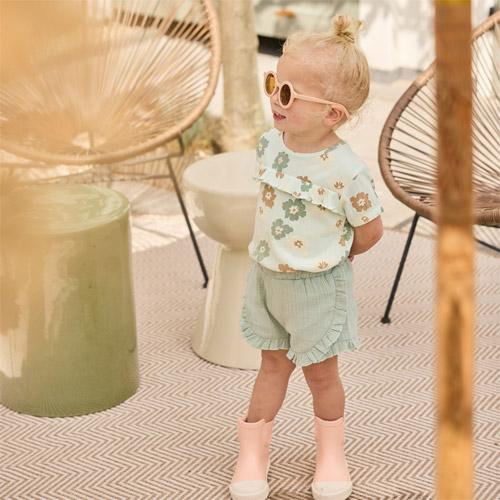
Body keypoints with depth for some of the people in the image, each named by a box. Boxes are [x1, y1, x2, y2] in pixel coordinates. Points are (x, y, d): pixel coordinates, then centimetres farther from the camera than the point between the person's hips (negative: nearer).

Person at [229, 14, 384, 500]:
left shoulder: (346, 172, -27)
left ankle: (330, 453, 35)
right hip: (266, 276, 5)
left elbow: (370, 230, -12)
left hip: (317, 286, -4)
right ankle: (253, 451, 29)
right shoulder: (270, 144, -9)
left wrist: (331, 258, 3)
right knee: (274, 364, 18)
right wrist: (269, 255, 9)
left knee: (320, 370, 13)